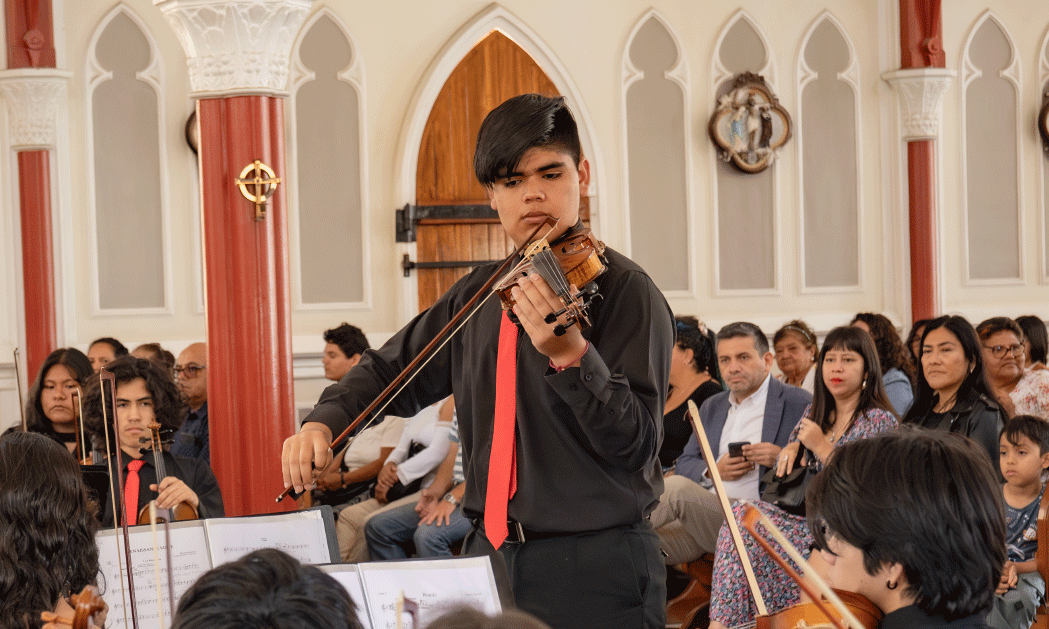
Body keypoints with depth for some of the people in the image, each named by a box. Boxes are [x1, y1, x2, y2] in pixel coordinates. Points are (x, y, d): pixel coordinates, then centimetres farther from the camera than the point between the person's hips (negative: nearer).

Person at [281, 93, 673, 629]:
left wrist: (571, 354, -31)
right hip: (490, 556, 5)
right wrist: (324, 420, 3)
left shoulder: (624, 289, -9)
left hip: (594, 570, -5)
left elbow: (637, 445, -17)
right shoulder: (479, 294, 9)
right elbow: (392, 370, 21)